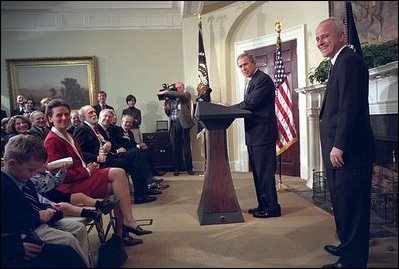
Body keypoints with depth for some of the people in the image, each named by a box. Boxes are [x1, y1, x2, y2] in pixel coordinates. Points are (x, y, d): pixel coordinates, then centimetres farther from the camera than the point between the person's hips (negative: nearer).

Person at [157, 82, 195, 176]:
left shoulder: (186, 95, 9)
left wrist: (166, 92, -14)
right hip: (174, 124, 4)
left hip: (183, 123, -3)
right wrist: (166, 107, -3)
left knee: (186, 147, -2)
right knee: (175, 148, 2)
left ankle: (189, 168, 5)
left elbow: (181, 95, -15)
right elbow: (169, 113, 19)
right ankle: (177, 168, 8)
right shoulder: (172, 99, 19)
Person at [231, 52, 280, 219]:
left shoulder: (263, 79, -11)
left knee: (265, 171, -4)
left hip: (263, 134, -10)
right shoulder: (252, 81, 21)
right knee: (257, 172, 15)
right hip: (254, 135, 10)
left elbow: (251, 103, -20)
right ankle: (263, 205, 25)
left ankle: (272, 207, 6)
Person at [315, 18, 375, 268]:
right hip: (340, 147, 10)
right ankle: (348, 246, 34)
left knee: (351, 204, -3)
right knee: (343, 201, 19)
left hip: (349, 150, -10)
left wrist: (339, 146, -22)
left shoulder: (349, 60, -11)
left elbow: (350, 106, -21)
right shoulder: (341, 62, 20)